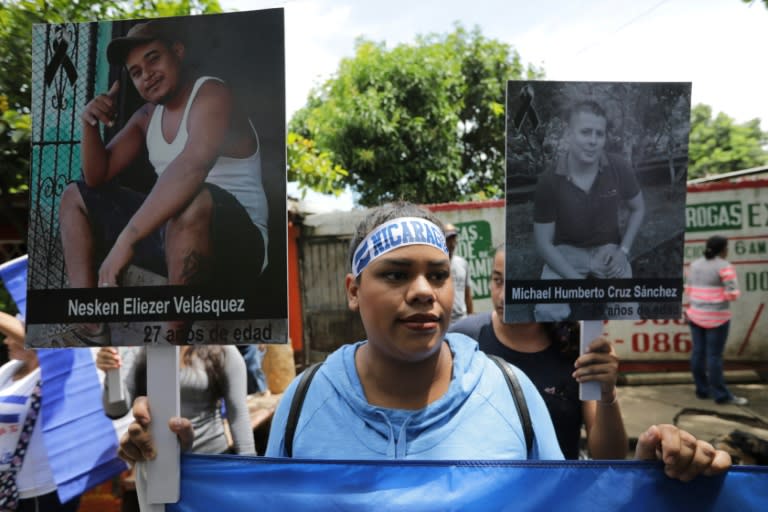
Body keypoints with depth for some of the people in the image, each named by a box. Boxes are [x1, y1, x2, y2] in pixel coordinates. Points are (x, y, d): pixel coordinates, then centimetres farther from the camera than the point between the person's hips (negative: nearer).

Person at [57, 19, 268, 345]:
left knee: (194, 202, -41)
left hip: (235, 244, -8)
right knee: (76, 196, 16)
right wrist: (90, 123, -2)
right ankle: (92, 329, 1)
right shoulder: (147, 116, 13)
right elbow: (98, 177, 17)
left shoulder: (211, 94, -12)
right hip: (172, 234, 9)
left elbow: (193, 165, -32)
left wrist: (125, 240, -37)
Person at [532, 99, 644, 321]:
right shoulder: (548, 181, -18)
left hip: (608, 248, 2)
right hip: (566, 251, -2)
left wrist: (623, 250, -5)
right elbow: (543, 242, -12)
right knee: (547, 311, -27)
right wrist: (576, 279, -22)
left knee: (626, 310, -21)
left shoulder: (619, 169, -13)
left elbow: (638, 208, 8)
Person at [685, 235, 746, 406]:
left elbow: (688, 289, 11)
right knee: (714, 355, -3)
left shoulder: (695, 264, 8)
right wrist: (721, 293, 4)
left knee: (698, 352, 8)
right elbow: (733, 294, -15)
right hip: (716, 316, -6)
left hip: (695, 314, 6)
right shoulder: (724, 266, -11)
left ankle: (702, 390, 16)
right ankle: (721, 395, 5)